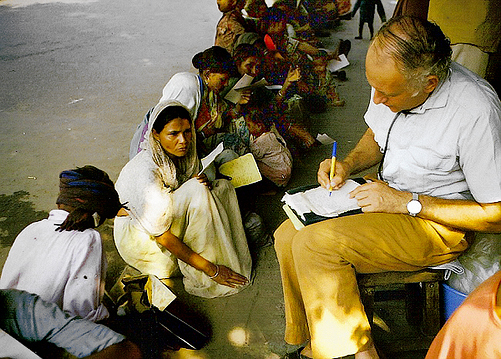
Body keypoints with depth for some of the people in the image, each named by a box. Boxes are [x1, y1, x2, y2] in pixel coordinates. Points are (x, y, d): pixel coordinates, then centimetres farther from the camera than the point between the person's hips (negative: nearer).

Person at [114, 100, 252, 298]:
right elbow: (162, 236, -29)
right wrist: (210, 269, -27)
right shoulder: (145, 172, -32)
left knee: (223, 186, -5)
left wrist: (205, 184, -18)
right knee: (197, 191, -29)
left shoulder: (180, 153, -8)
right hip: (139, 236, -8)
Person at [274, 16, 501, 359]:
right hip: (384, 197, 7)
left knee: (313, 243, -25)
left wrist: (406, 202, -22)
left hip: (438, 225, -7)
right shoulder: (394, 79, -8)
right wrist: (348, 164, -6)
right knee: (287, 237, -5)